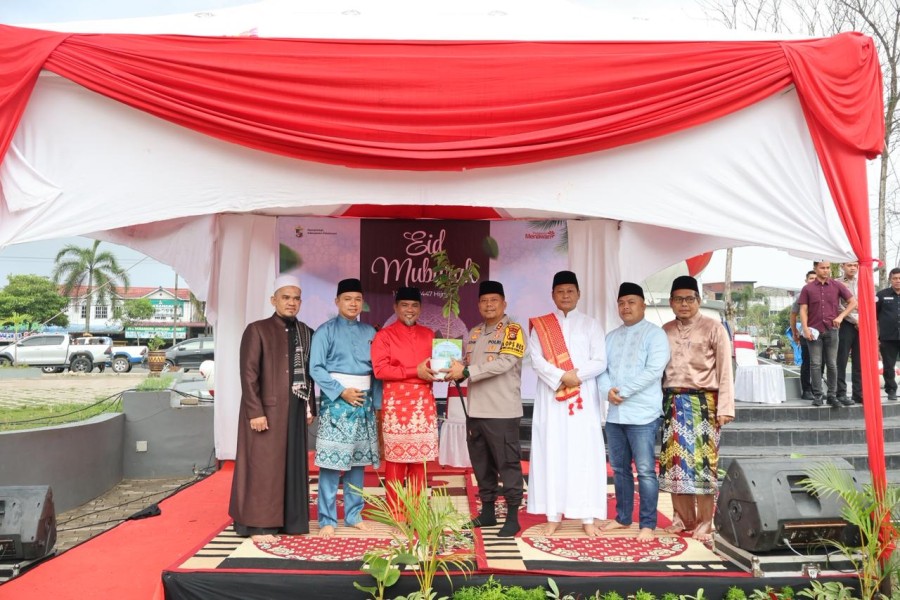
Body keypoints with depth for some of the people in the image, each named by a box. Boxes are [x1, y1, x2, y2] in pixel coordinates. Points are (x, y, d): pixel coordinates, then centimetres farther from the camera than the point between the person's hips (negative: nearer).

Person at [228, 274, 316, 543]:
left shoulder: (305, 332, 10)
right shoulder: (257, 330, -7)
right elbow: (248, 374, -11)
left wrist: (310, 407, 11)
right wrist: (255, 411, -17)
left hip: (295, 410, 6)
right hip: (267, 410, -6)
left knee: (293, 464, 10)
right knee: (264, 465, -1)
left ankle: (289, 520, 21)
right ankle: (259, 525, 8)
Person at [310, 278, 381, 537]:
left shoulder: (369, 332, 10)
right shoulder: (326, 331, -2)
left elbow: (376, 369, 11)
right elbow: (316, 368, -8)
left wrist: (377, 401, 4)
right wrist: (341, 391, -14)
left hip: (364, 402, 5)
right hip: (335, 402, -4)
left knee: (358, 460, 10)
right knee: (331, 462, -5)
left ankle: (354, 515, 21)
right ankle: (327, 520, 4)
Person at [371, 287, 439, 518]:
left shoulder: (428, 334, 15)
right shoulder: (384, 335, 0)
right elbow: (380, 369, -9)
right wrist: (414, 371, -15)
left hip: (424, 404, 4)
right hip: (396, 405, -4)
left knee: (420, 458, 7)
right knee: (396, 459, 0)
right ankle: (396, 515, 10)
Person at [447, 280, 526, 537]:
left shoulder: (513, 331, -5)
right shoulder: (474, 333, 16)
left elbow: (504, 363, -18)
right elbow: (466, 363, 15)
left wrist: (466, 372, -19)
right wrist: (455, 370, -9)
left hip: (503, 411, -7)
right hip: (475, 410, 7)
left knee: (508, 464, 0)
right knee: (481, 464, 14)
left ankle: (512, 517, 10)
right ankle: (488, 512, 26)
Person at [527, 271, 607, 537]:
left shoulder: (591, 325, 8)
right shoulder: (540, 325, 8)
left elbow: (600, 362, -1)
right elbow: (536, 360, -4)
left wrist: (577, 376, -16)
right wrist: (561, 377, -17)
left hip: (584, 398, 0)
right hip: (551, 398, 0)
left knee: (585, 453, -2)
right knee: (552, 453, 0)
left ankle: (588, 517, 3)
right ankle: (553, 515, 6)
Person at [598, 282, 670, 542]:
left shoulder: (655, 334, -2)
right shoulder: (611, 337, 16)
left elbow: (653, 370, -14)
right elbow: (601, 368, 9)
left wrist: (623, 391, -16)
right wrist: (607, 390, -11)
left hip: (643, 413, -6)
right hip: (614, 414, 6)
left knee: (645, 471, -2)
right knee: (619, 468, 14)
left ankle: (647, 524, 8)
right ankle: (623, 517, 26)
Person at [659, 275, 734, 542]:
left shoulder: (713, 328, -1)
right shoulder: (665, 331, 11)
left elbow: (724, 371, -4)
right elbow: (659, 369, 11)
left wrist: (724, 408, -10)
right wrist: (657, 403, 6)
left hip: (702, 402, -4)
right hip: (673, 403, 4)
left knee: (702, 462, -2)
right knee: (675, 461, 6)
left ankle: (704, 524, 9)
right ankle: (683, 518, 19)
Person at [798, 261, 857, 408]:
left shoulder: (837, 286, 6)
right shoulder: (807, 288, 5)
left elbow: (853, 302, 8)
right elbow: (803, 310, 2)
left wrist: (840, 316, -4)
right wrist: (805, 328, -8)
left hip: (831, 330, 1)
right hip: (814, 331, -1)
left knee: (832, 364, 4)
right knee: (815, 364, 0)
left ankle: (832, 395, 11)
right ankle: (817, 395, 4)